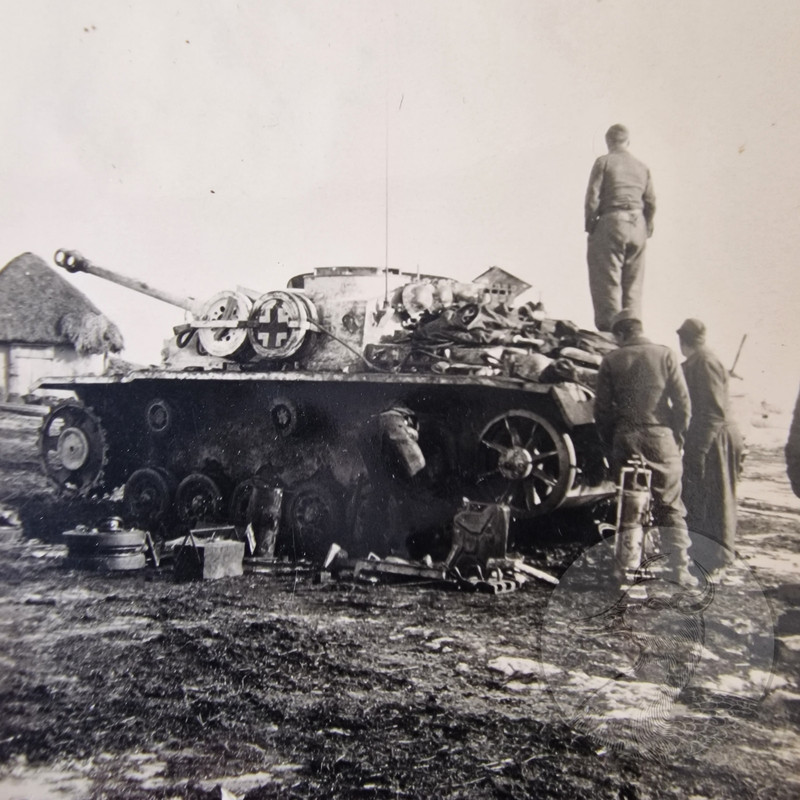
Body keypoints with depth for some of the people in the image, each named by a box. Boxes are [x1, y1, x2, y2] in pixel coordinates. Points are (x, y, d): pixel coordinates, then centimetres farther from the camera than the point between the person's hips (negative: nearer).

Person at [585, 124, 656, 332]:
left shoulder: (604, 162, 1)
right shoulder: (642, 167, 16)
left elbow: (593, 196, -7)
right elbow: (651, 202, 12)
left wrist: (590, 224, 1)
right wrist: (646, 229, 19)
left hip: (611, 222, -5)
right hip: (638, 226, 5)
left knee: (607, 281, -3)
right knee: (633, 285, 10)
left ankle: (609, 328, -7)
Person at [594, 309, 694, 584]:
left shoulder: (611, 360, 3)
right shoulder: (665, 354, 3)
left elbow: (602, 408, 2)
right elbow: (682, 402, 1)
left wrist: (609, 443, 12)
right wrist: (679, 437, 11)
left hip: (626, 440, 0)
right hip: (662, 437, 0)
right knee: (670, 506, 7)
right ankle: (679, 568, 5)